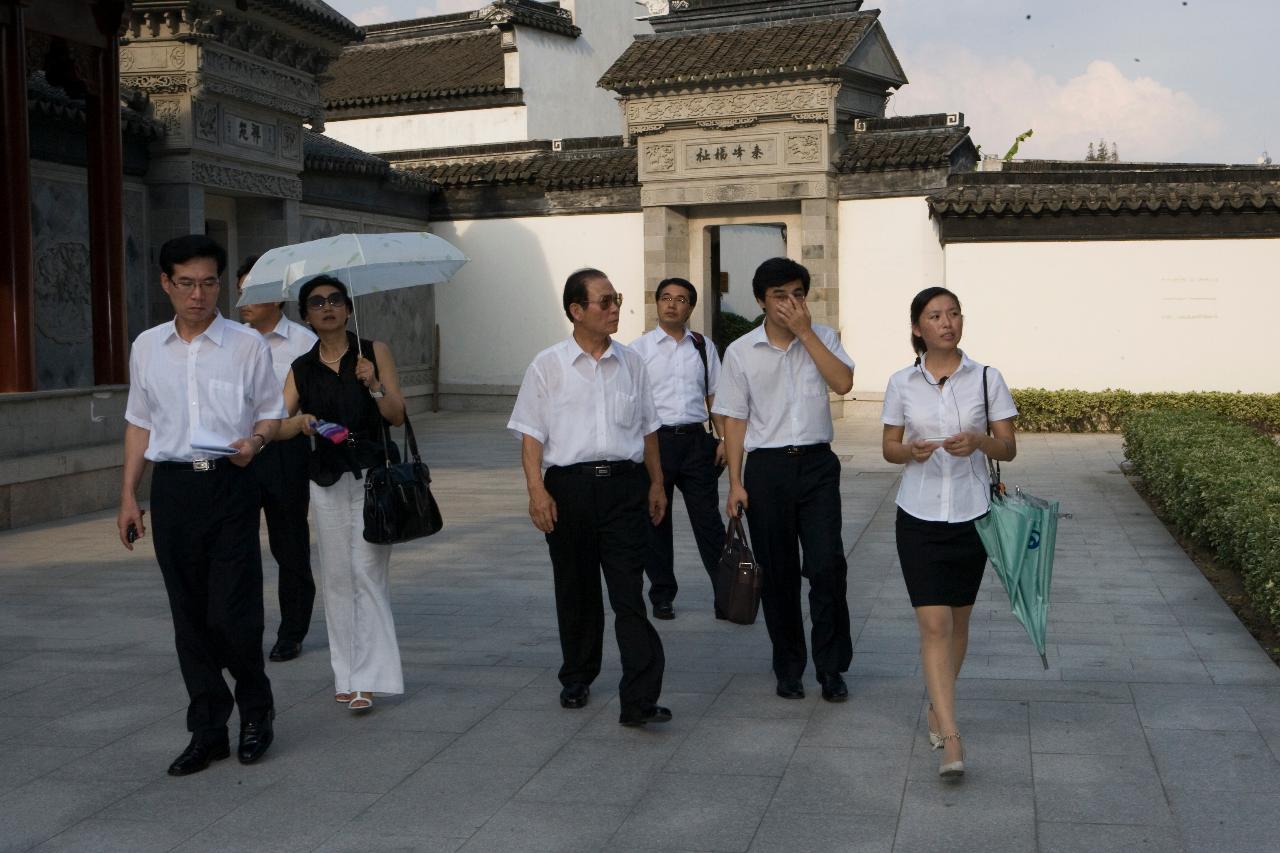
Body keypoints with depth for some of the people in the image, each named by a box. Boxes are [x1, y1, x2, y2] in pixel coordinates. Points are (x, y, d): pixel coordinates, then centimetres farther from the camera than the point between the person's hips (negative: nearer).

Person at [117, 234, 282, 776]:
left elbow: (272, 412, 8)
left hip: (229, 484, -3)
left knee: (231, 614, -7)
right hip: (172, 487, 3)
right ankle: (207, 731, 19)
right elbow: (140, 422, 15)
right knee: (189, 618, 7)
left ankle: (256, 711, 18)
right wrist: (129, 496, 12)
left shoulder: (247, 345, 1)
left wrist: (255, 439, -15)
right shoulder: (147, 348, 10)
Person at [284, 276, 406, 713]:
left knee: (367, 571, -8)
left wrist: (374, 385, -18)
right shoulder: (302, 368, 10)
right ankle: (346, 674, 15)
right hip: (326, 480, 3)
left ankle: (368, 678, -6)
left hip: (371, 475, -3)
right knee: (336, 575, 6)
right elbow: (277, 425, 2)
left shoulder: (374, 351, 2)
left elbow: (397, 416, -2)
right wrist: (300, 421, -18)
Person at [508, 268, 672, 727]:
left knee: (629, 593, -7)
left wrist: (657, 484, 15)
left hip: (625, 486, 1)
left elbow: (648, 428, 18)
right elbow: (531, 435, -1)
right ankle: (576, 680, 31)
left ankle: (639, 699, -9)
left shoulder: (631, 363, 10)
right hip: (569, 485, -1)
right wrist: (537, 491, -11)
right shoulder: (548, 366, 2)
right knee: (576, 591, 12)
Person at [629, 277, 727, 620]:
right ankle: (662, 596, 22)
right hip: (655, 438, -1)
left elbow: (714, 396, 12)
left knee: (708, 519, 2)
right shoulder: (640, 348, 1)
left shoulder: (703, 347, 9)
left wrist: (723, 438, 3)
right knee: (655, 521, 8)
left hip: (696, 439, 1)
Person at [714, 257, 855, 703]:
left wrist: (805, 331, -13)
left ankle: (831, 666, 6)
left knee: (827, 565, -8)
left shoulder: (822, 338, 5)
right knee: (778, 572, 7)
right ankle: (788, 666, 22)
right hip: (767, 467, 0)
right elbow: (735, 420, 3)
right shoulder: (741, 351, 2)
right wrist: (736, 483, -1)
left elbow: (843, 382, -14)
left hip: (817, 464, 0)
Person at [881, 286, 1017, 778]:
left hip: (970, 514, 1)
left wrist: (979, 442, -20)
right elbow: (889, 447, 7)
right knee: (933, 623, -9)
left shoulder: (986, 378, -1)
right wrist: (911, 451, -15)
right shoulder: (902, 383, 1)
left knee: (957, 621, 13)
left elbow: (1009, 448, 2)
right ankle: (951, 739, -10)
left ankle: (937, 706, 35)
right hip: (919, 516, -1)